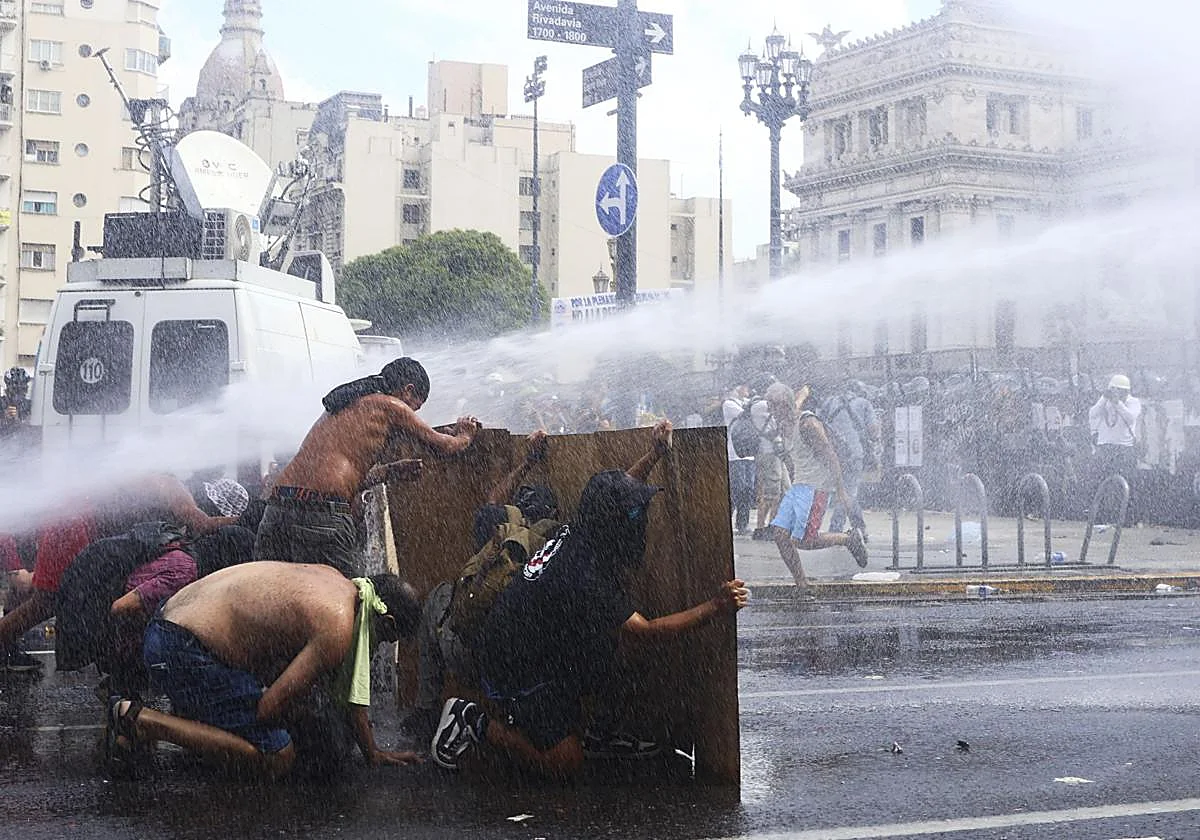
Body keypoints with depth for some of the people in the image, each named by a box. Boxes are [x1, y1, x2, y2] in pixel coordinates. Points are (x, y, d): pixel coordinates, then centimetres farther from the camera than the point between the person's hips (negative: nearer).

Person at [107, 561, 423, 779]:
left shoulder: (331, 578, 14)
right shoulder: (336, 629, -17)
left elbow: (353, 691, 24)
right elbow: (269, 709, -17)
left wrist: (372, 753, 30)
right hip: (187, 655, -11)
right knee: (276, 759, -9)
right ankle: (141, 721, -10)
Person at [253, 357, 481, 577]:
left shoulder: (342, 405, 29)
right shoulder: (389, 405, 6)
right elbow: (446, 447, 12)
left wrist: (389, 471, 40)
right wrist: (464, 434, 35)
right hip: (322, 512, -8)